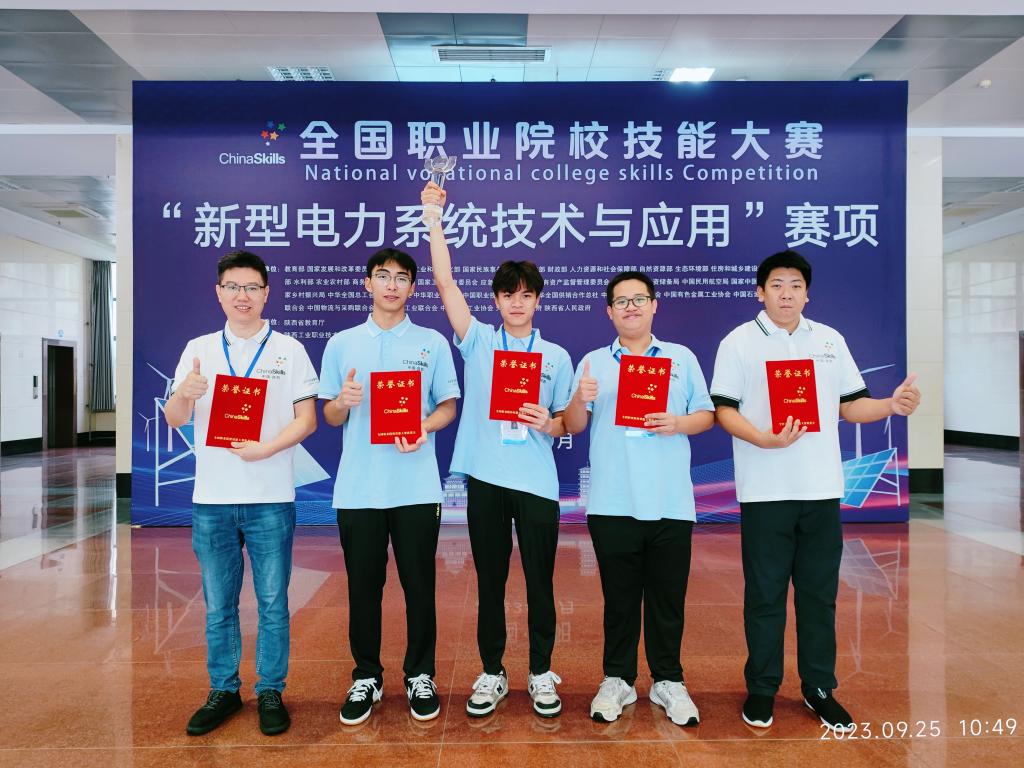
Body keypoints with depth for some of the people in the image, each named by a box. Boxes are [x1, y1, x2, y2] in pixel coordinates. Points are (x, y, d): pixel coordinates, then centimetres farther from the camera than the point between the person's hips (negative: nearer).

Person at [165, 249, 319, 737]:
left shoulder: (288, 349, 2)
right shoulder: (198, 350, 8)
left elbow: (307, 419, -2)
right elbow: (175, 420, 5)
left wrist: (265, 448, -18)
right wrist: (184, 394, -17)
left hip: (270, 498, -2)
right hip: (211, 499, 2)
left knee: (273, 604, 6)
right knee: (218, 606, 13)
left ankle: (270, 692, 22)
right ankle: (223, 691, 29)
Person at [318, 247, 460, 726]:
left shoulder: (432, 342, 3)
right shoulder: (342, 344, 7)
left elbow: (449, 405, 4)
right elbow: (329, 416, 9)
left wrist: (425, 428, -16)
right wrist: (343, 403, -14)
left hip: (416, 487, -1)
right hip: (357, 488, 1)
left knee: (419, 585, 8)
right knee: (363, 587, 11)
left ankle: (420, 676, 27)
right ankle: (366, 677, 29)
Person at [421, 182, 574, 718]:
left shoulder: (557, 356, 7)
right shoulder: (478, 341, 5)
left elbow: (566, 425, 10)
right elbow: (445, 281, -3)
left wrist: (547, 423, -13)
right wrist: (433, 217, -7)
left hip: (537, 482, 0)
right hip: (485, 478, 0)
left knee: (539, 582, 9)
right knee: (490, 582, 11)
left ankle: (541, 673, 27)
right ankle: (491, 674, 28)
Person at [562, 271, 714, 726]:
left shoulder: (682, 358, 9)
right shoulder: (593, 362, 8)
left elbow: (706, 415, 8)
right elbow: (573, 427, 3)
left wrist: (678, 423, -13)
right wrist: (580, 400, -17)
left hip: (671, 503, 1)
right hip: (612, 503, 0)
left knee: (668, 598, 9)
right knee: (619, 597, 9)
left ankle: (668, 681, 26)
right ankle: (617, 679, 25)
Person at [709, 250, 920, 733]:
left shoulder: (830, 341, 12)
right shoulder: (739, 342, 0)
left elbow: (850, 405, 13)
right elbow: (723, 411, -6)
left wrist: (891, 405, -7)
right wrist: (764, 439, -22)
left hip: (821, 489, 4)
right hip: (764, 491, -3)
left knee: (819, 593, 12)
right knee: (765, 595, 7)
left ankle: (819, 688, 27)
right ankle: (762, 689, 22)